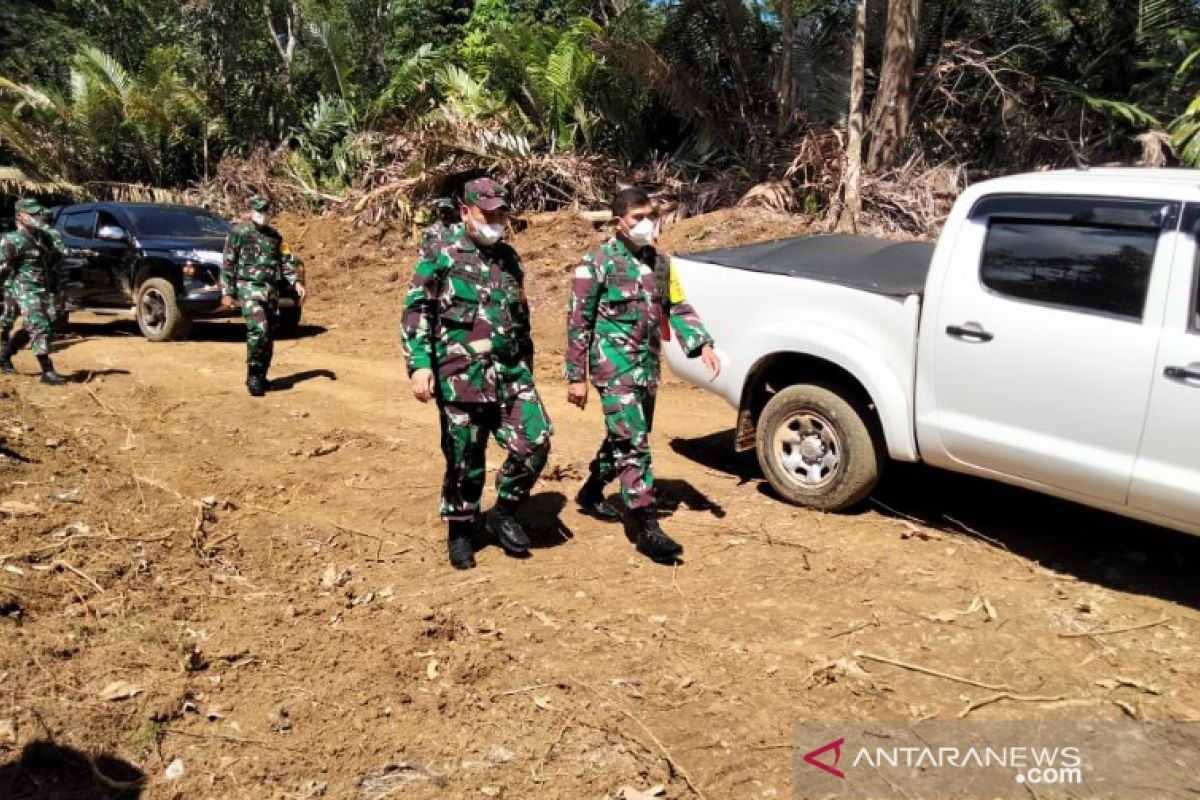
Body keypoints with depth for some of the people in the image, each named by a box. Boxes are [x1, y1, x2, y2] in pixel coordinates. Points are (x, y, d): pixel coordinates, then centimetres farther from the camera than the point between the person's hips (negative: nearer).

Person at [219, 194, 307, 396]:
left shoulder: (275, 236, 14)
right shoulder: (238, 232, -1)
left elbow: (288, 261, 16)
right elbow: (227, 264, -2)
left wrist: (297, 282, 0)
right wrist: (227, 293, -6)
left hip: (272, 290, 6)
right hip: (249, 288, -6)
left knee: (269, 335, 7)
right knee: (258, 329, -21)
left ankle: (261, 377, 19)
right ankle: (253, 375, -12)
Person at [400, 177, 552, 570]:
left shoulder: (509, 258, 15)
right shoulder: (441, 249, 0)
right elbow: (416, 309, -5)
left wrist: (527, 369, 24)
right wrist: (419, 364, -15)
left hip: (511, 372, 5)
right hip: (460, 375, -4)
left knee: (535, 443, -7)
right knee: (465, 459, 3)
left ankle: (504, 512, 16)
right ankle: (460, 530, 26)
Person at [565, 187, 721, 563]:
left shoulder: (659, 261, 11)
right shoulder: (597, 262, -8)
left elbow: (677, 307, 13)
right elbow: (578, 322, -7)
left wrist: (702, 344, -4)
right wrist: (576, 377, -10)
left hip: (648, 367, 7)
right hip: (614, 366, -7)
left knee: (624, 438, 18)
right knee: (634, 443, -12)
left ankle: (591, 493, 39)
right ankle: (648, 528, -11)